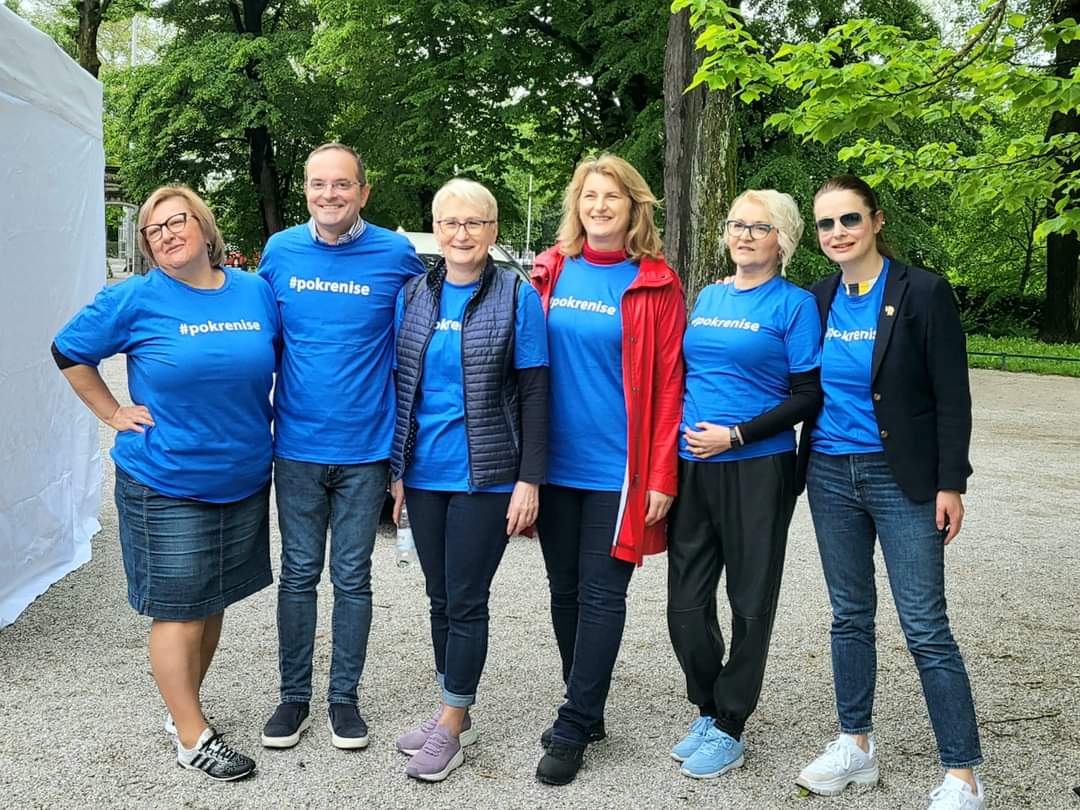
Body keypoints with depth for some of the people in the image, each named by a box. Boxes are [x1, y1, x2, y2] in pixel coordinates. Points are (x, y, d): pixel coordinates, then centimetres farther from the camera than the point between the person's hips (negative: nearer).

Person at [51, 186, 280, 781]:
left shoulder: (256, 292, 1)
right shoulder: (135, 299, -8)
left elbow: (279, 359, 17)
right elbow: (68, 352, 3)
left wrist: (256, 420, 8)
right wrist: (113, 414, -3)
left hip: (244, 480, 4)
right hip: (165, 486, -4)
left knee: (212, 602, 15)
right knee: (178, 610, 2)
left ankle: (182, 708, 33)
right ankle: (192, 738, 15)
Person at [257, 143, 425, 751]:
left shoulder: (397, 254, -6)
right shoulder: (281, 251, 2)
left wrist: (406, 436, 0)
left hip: (366, 448, -2)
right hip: (297, 445, 2)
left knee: (353, 577, 8)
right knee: (299, 574, 10)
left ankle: (344, 698, 23)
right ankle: (295, 697, 23)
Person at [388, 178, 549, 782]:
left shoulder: (517, 297, -5)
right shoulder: (413, 296, 6)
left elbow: (533, 394, -7)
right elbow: (401, 386, 11)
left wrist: (529, 480, -11)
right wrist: (396, 468, 9)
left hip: (484, 477, -4)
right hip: (425, 475, 5)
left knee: (466, 601, 2)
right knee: (441, 597, 14)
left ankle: (452, 723, 17)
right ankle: (453, 714, 29)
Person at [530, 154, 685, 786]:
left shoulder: (657, 283, -3)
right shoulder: (551, 272, 6)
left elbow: (669, 383, -6)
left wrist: (662, 475, -11)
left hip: (617, 467, -4)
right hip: (556, 462, 4)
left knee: (600, 595, 0)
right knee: (565, 590, 12)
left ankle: (573, 731, 9)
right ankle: (587, 711, 27)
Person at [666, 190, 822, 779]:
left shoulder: (794, 305, -4)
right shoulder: (707, 297, 12)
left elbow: (808, 398, -8)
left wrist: (735, 436, -15)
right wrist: (682, 440, 9)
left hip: (757, 470, -5)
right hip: (692, 466, 5)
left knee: (750, 603, 6)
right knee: (686, 600, 8)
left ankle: (729, 728, 19)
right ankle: (707, 710, 27)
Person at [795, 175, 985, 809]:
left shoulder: (923, 292, -10)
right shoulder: (818, 299, 5)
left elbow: (952, 396, -9)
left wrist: (950, 484, -12)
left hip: (902, 478, -5)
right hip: (831, 475, 5)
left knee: (926, 629, -4)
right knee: (850, 615, 14)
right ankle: (857, 746, 28)